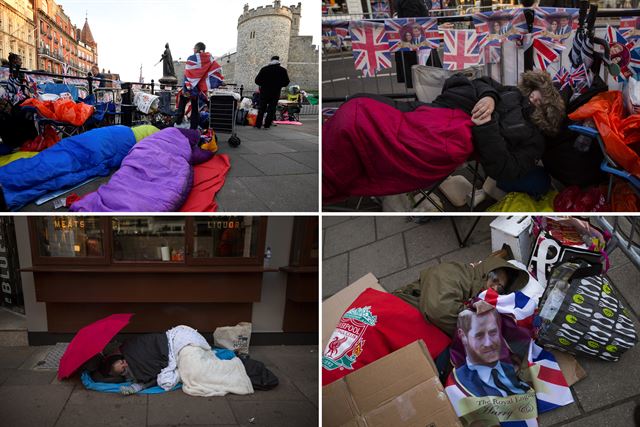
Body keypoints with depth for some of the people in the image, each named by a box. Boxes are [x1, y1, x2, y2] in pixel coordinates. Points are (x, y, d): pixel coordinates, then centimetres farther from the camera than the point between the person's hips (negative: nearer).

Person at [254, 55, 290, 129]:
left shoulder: (264, 69, -1)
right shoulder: (283, 70, -1)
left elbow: (257, 80, -1)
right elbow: (286, 82, 1)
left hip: (264, 92, 1)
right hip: (275, 93, -1)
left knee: (262, 109, 9)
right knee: (271, 109, 6)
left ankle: (258, 124, 8)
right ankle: (267, 125, 2)